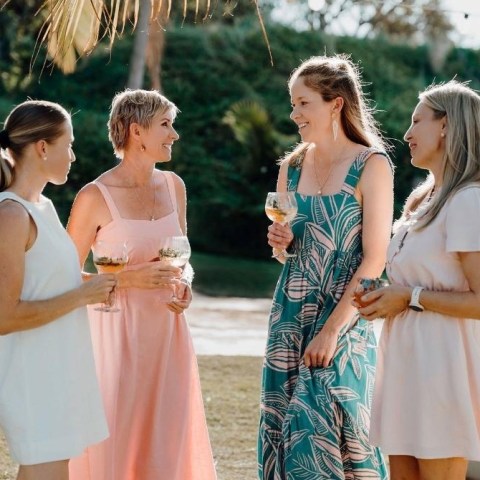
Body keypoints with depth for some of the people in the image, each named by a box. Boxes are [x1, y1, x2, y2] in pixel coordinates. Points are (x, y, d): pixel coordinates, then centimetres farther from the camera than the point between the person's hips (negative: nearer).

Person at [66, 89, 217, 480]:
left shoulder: (173, 186, 7)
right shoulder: (96, 196, -10)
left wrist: (184, 283, -2)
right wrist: (128, 278, -18)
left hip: (168, 334, 5)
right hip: (118, 336, -5)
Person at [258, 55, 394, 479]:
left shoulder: (371, 165, -8)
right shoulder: (293, 166, 9)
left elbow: (374, 259, -13)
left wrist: (332, 329, -17)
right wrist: (280, 244, -5)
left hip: (344, 321, -5)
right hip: (290, 317, 6)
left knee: (320, 435, -8)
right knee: (282, 433, 5)